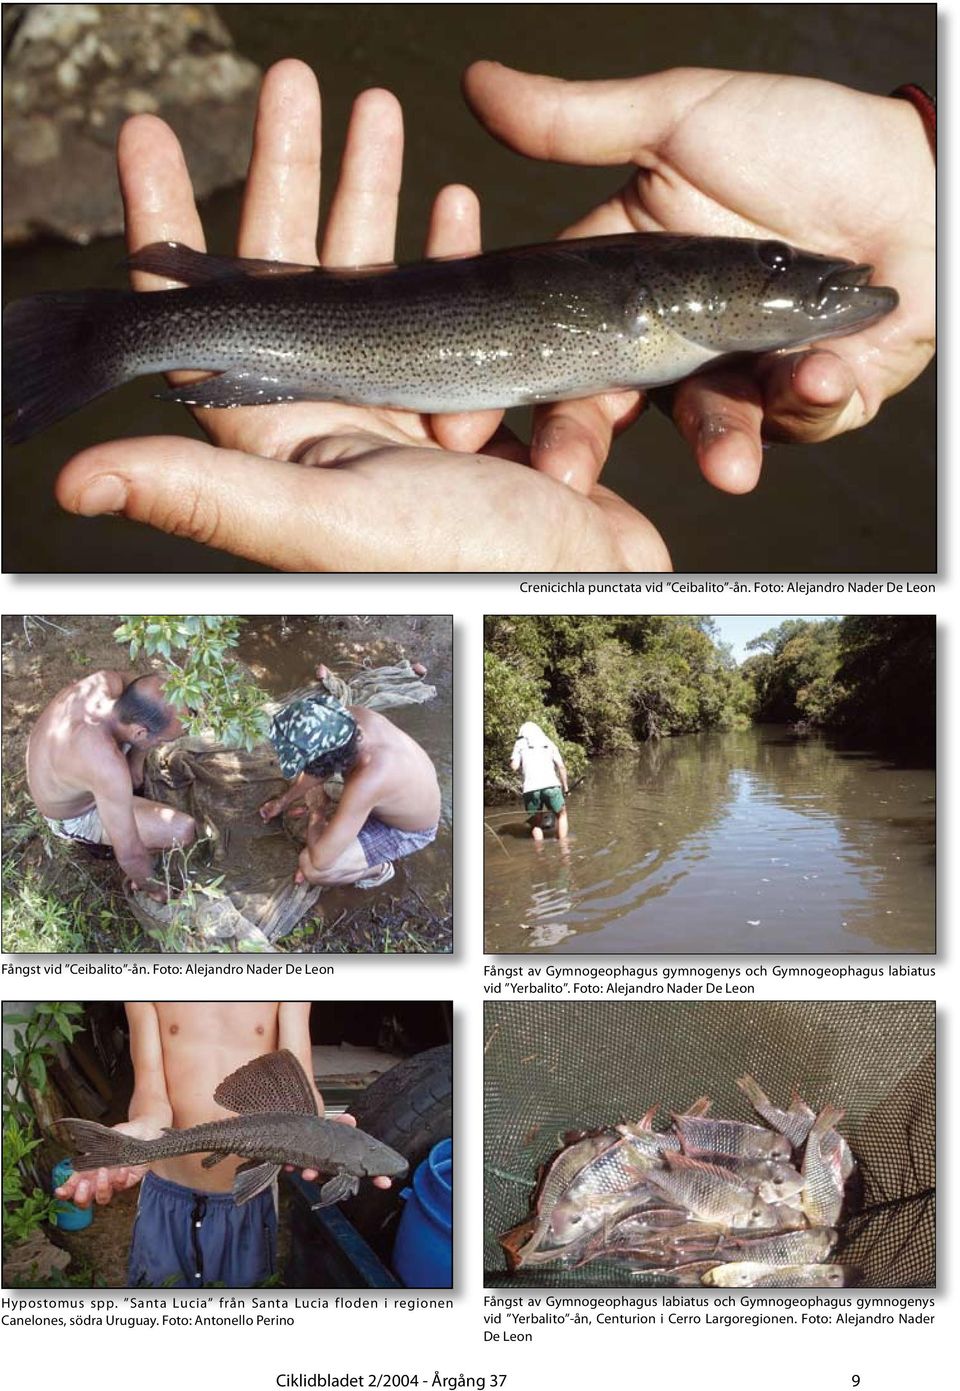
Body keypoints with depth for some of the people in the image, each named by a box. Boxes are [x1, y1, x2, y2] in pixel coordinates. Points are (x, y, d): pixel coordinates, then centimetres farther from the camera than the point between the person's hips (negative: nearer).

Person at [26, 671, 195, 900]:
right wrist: (150, 886, -12)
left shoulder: (105, 680, -27)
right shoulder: (108, 767, -45)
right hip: (74, 817, -6)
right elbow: (130, 855, -33)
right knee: (183, 831, -17)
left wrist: (135, 768, 7)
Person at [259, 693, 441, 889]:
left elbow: (320, 860, -38)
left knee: (310, 866, -20)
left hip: (408, 831, -7)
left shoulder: (368, 781, -46)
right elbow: (319, 769, -1)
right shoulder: (350, 716, -25)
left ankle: (377, 870, 8)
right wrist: (283, 802, 11)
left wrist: (317, 812, -19)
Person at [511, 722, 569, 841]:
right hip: (551, 785, 1)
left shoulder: (520, 743, 16)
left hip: (531, 788, -1)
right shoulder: (549, 743, 21)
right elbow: (561, 766, 12)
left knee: (536, 823, 13)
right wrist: (565, 787, 16)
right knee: (561, 814, 21)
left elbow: (514, 767, 3)